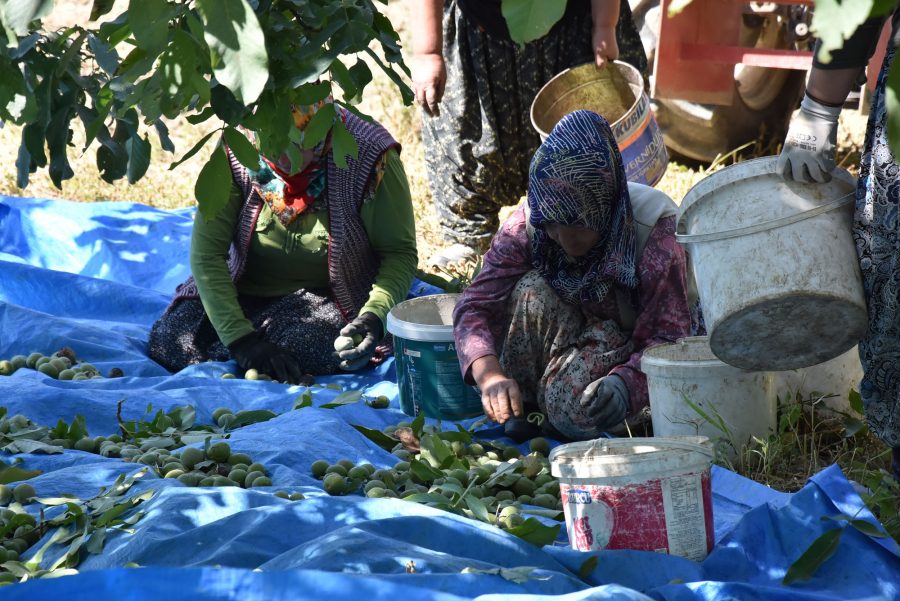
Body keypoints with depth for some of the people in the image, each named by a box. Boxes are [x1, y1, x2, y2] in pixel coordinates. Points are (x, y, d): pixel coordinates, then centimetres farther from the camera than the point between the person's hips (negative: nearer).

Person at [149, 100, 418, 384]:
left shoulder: (369, 156, -21)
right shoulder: (235, 151, -16)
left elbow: (400, 252, -13)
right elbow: (206, 252, -17)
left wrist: (375, 314, -32)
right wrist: (240, 337, -28)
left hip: (326, 297, -2)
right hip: (245, 290, 2)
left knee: (307, 344, -35)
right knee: (166, 341, -22)